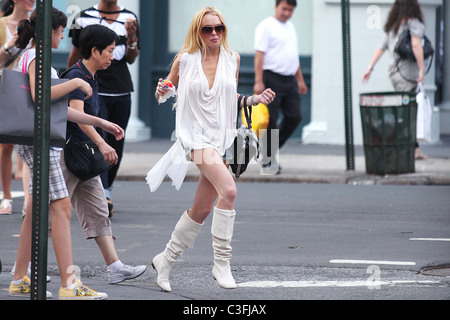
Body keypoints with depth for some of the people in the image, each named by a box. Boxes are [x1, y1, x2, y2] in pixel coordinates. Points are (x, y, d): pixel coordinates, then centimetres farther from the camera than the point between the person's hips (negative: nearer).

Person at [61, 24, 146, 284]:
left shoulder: (91, 78, 14)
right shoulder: (76, 76, -15)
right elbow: (76, 114, -28)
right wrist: (101, 143, -35)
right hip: (68, 152, -10)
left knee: (98, 211, 4)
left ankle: (115, 267, 1)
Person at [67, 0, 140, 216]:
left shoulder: (129, 19, 8)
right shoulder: (84, 18, 4)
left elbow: (131, 58, 4)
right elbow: (75, 54, 12)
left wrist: (131, 39, -14)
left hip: (121, 91, 3)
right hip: (94, 90, -3)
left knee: (116, 144, 7)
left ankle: (107, 188, 22)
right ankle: (104, 196, -21)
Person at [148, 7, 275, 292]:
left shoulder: (232, 59, 8)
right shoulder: (185, 60, -1)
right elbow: (167, 90, 12)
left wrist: (256, 99, 3)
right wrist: (161, 92, -10)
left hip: (223, 137, 5)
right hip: (196, 135, -5)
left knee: (202, 210, 8)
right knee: (228, 190, -27)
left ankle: (166, 260, 27)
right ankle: (221, 263, -20)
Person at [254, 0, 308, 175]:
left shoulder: (290, 27, 19)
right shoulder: (266, 26, -6)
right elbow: (259, 55, -13)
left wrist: (300, 80, 24)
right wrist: (259, 82, -21)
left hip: (290, 81, 8)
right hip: (272, 79, -8)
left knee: (294, 117, 3)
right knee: (270, 121, -5)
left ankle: (271, 149, 18)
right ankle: (267, 162, 2)